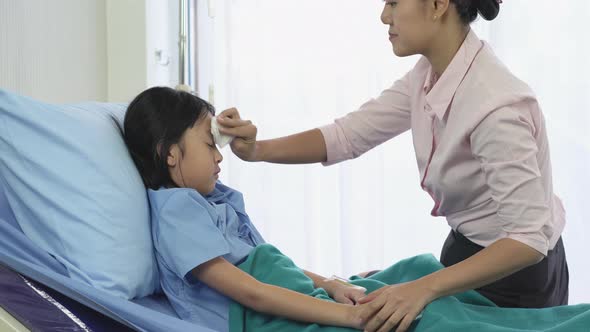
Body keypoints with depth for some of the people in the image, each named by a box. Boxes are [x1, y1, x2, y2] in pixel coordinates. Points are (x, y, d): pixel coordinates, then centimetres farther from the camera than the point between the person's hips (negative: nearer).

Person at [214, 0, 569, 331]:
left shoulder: (495, 104, -32)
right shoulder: (430, 75, -6)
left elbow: (528, 239, -34)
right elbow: (347, 135, -1)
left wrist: (426, 288, -42)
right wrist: (257, 150, -15)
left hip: (511, 273, -7)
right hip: (468, 249, 7)